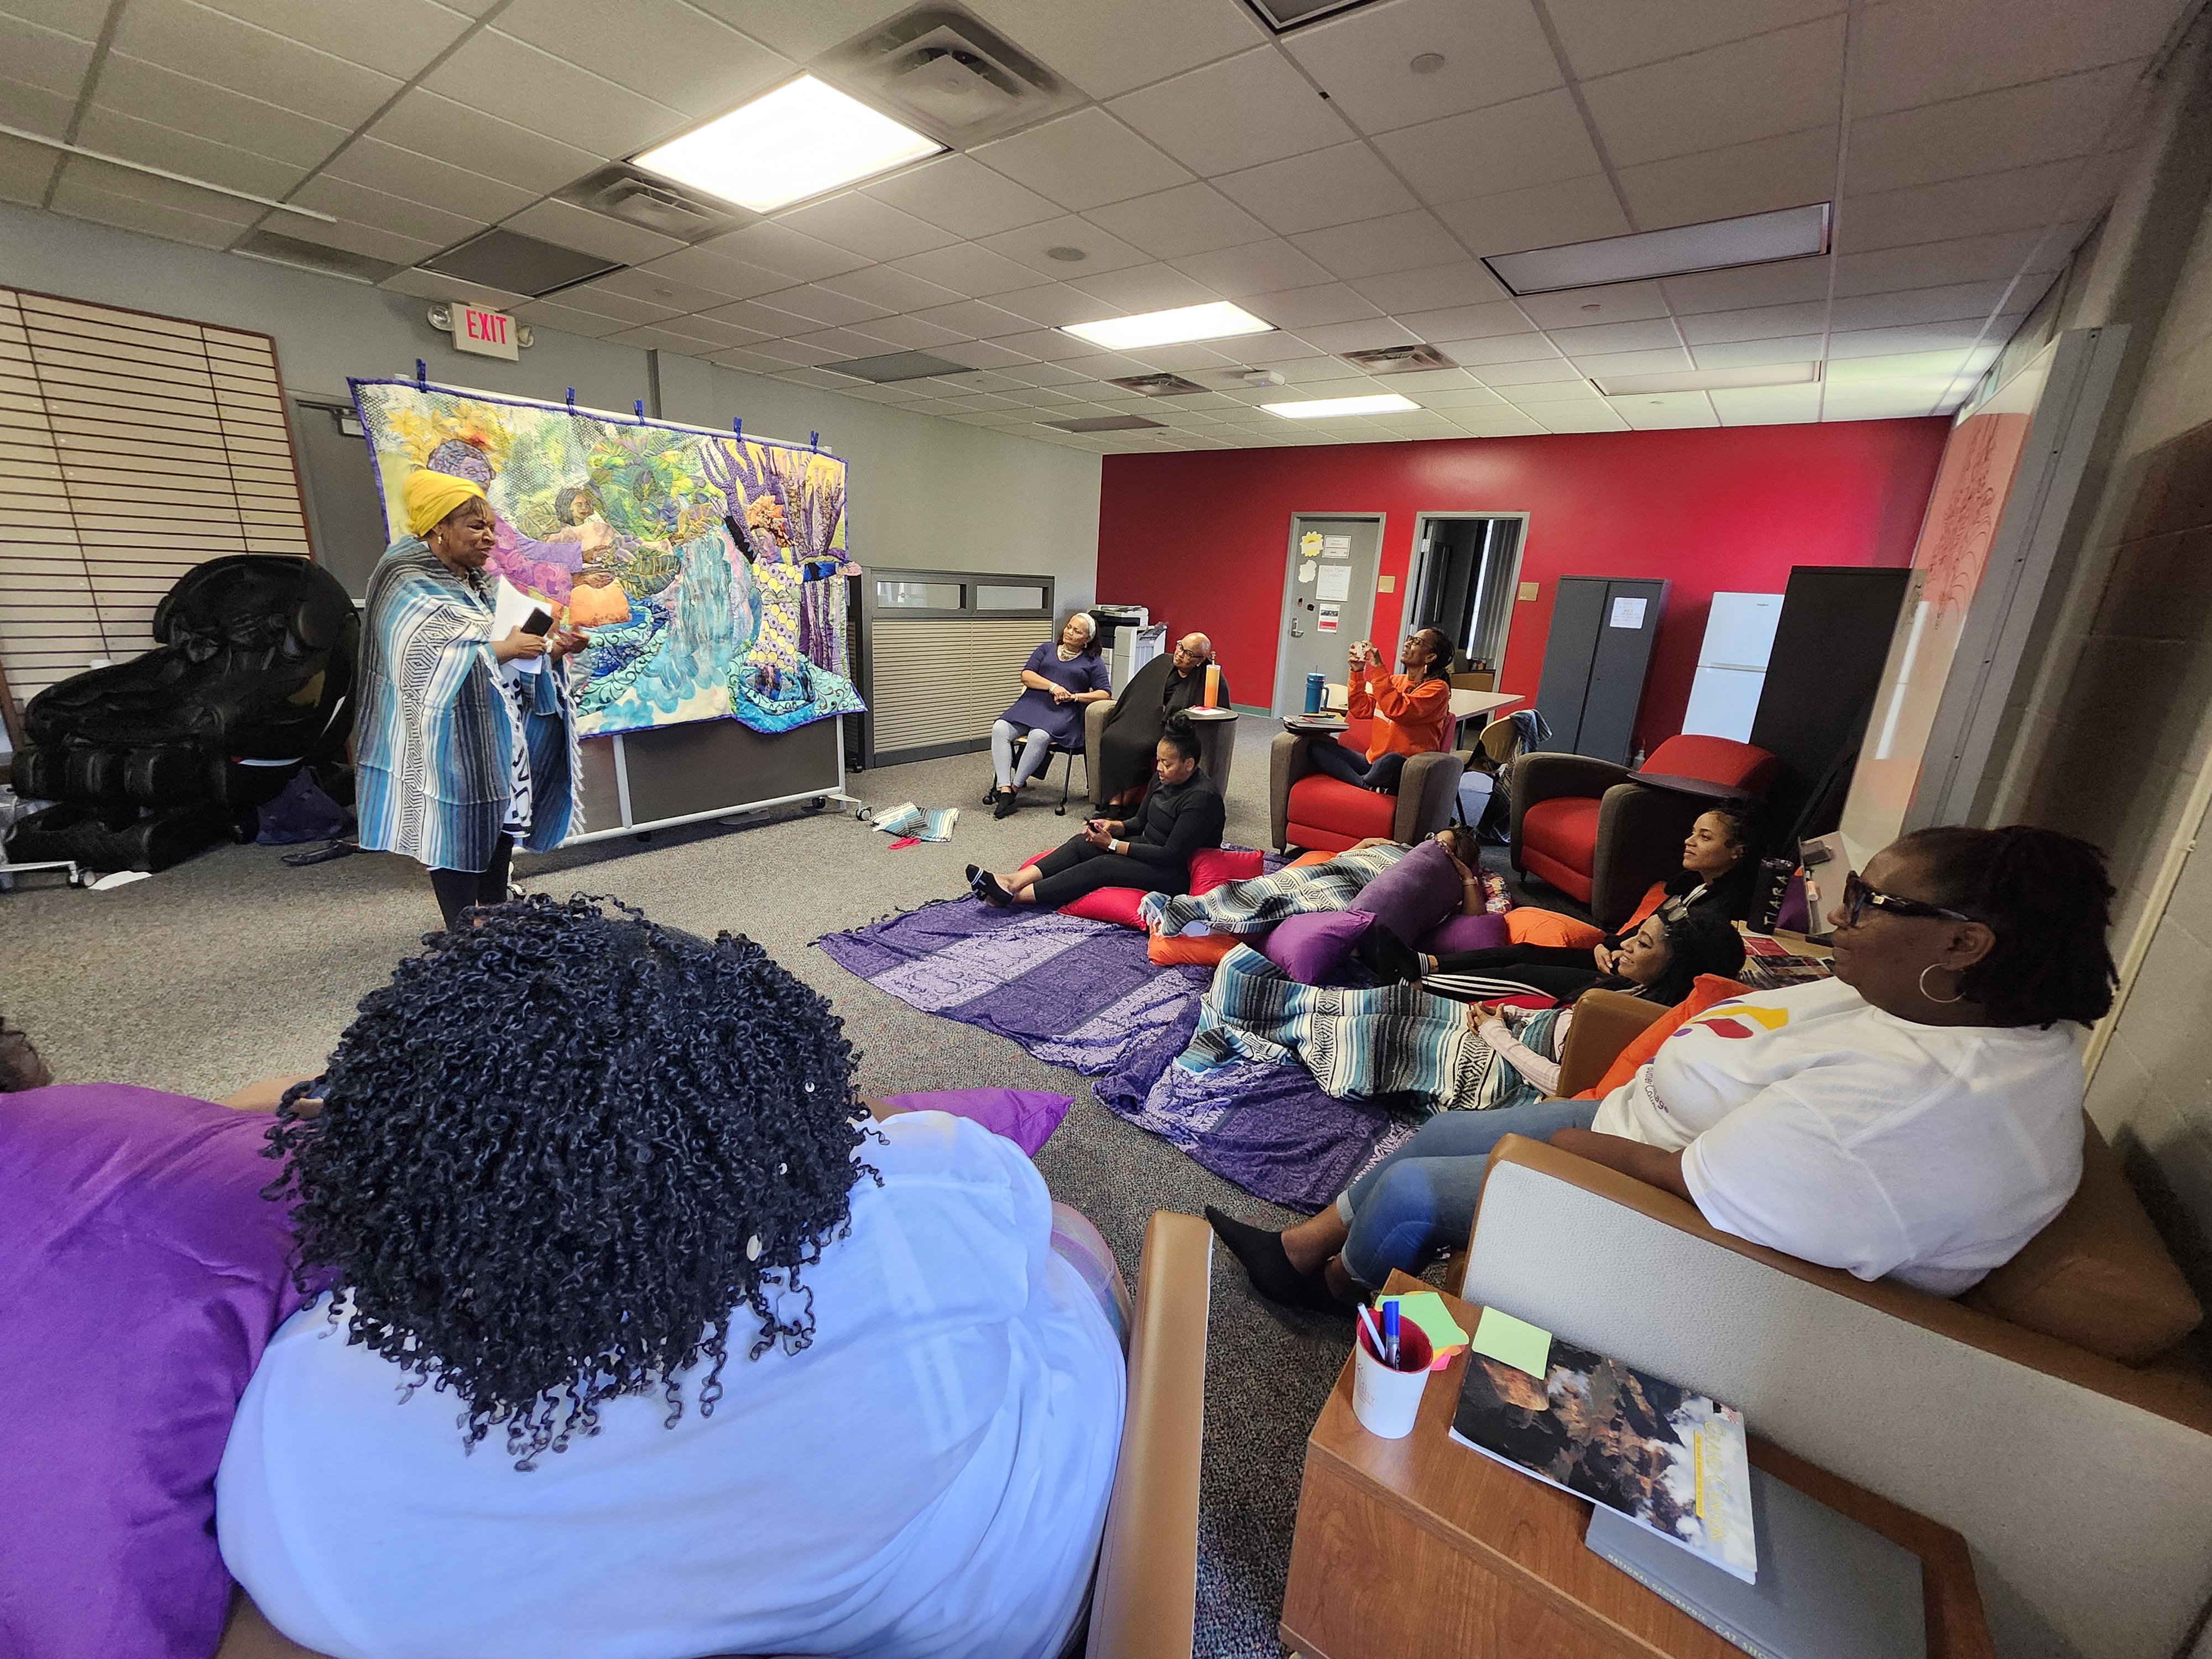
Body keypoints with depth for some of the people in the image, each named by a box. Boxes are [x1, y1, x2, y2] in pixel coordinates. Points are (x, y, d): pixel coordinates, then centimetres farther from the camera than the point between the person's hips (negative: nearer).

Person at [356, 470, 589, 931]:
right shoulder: (412, 587, -11)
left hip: (492, 740, 8)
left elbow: (508, 662, 13)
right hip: (448, 749, -8)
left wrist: (552, 650, -5)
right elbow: (425, 661, -25)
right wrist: (503, 648, -21)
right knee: (460, 839, -3)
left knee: (501, 827, 12)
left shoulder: (475, 585, 14)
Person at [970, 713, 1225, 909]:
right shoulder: (1163, 778, 5)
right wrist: (1114, 826, -7)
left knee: (1100, 867, -26)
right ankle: (1013, 882, -25)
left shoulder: (1202, 798, -22)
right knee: (1083, 843, -12)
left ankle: (1013, 896, -29)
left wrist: (1113, 845, -20)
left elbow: (1171, 855, -23)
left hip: (1175, 873, -9)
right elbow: (1140, 821, 15)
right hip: (1147, 847, 9)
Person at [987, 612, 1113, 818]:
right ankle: (1004, 789, -32)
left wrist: (1075, 696, -6)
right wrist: (1052, 687, -6)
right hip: (1032, 703, 4)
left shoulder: (1093, 662, 17)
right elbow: (1026, 675, 10)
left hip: (1065, 712, -3)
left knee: (1039, 736, -37)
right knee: (1000, 728, -27)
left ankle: (1015, 787, -24)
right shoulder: (1046, 650, 24)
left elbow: (1105, 693, 7)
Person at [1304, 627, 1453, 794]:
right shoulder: (1396, 681, 16)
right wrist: (1358, 672, 5)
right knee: (1316, 747, -7)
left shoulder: (1437, 688, -6)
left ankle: (1361, 783, -10)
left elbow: (1398, 710, -22)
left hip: (1405, 774, -7)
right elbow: (1361, 710, 14)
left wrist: (1378, 668, -21)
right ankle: (1367, 786, -24)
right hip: (1373, 763, 7)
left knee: (1392, 760, -43)